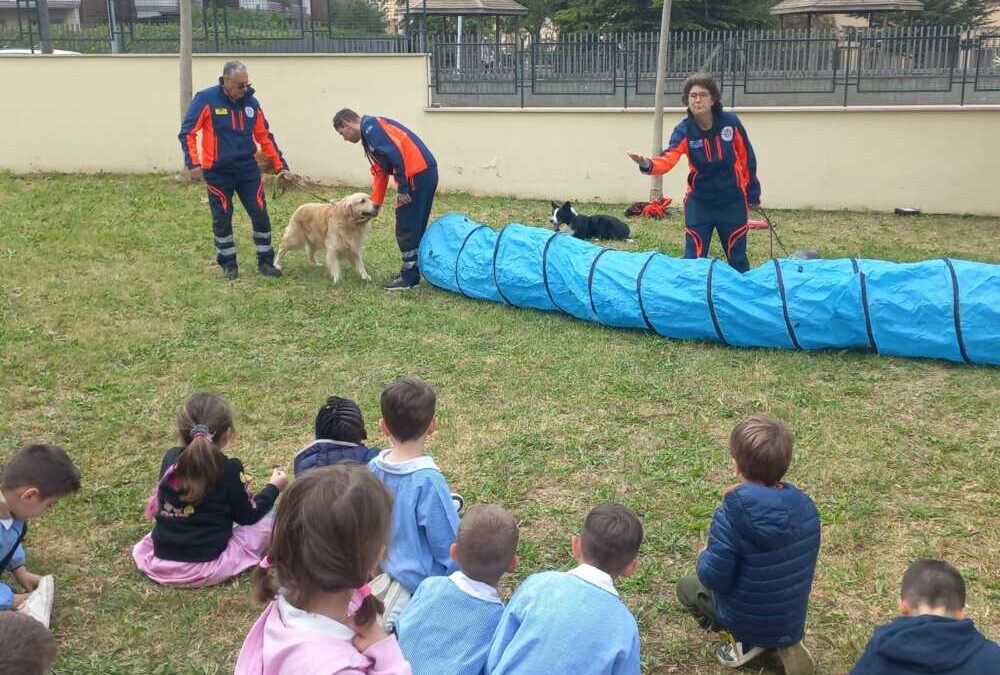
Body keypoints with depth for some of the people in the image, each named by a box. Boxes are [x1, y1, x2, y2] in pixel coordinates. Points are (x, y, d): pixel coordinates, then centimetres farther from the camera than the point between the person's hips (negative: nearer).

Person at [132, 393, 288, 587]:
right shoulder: (229, 470, -16)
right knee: (267, 519, 3)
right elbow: (249, 515, -4)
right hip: (206, 568, -5)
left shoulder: (170, 459, -2)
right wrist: (274, 488, 12)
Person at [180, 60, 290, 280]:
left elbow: (265, 137, 8)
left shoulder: (251, 102, 1)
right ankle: (228, 264, 21)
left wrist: (281, 166, 4)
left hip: (248, 170, 3)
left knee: (260, 215, 1)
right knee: (222, 220, 6)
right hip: (218, 173, -3)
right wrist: (193, 163, -20)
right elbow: (187, 133, -10)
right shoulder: (206, 99, -11)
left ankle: (265, 262, 15)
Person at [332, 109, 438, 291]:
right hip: (424, 173, 10)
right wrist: (374, 205, 23)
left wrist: (402, 188, -16)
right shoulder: (370, 133, 24)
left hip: (418, 174, -10)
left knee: (406, 229, -2)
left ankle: (409, 278, 6)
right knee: (414, 228, 17)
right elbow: (380, 173, 26)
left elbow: (396, 153, -20)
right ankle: (412, 273, 24)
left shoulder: (370, 126, -8)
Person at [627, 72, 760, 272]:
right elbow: (668, 158, -31)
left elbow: (746, 158, -1)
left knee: (737, 259, 11)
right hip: (699, 202, 0)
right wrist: (648, 165, -52)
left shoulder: (731, 122, -12)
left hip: (732, 202, 0)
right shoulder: (684, 130, -13)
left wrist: (752, 192, 5)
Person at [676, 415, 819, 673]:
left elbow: (714, 577, -25)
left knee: (687, 586, 22)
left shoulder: (732, 515, -29)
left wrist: (704, 557, -1)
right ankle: (785, 643, 14)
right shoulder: (806, 507, -13)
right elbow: (788, 561, 3)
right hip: (793, 621, 4)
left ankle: (745, 643, 8)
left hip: (749, 620, -4)